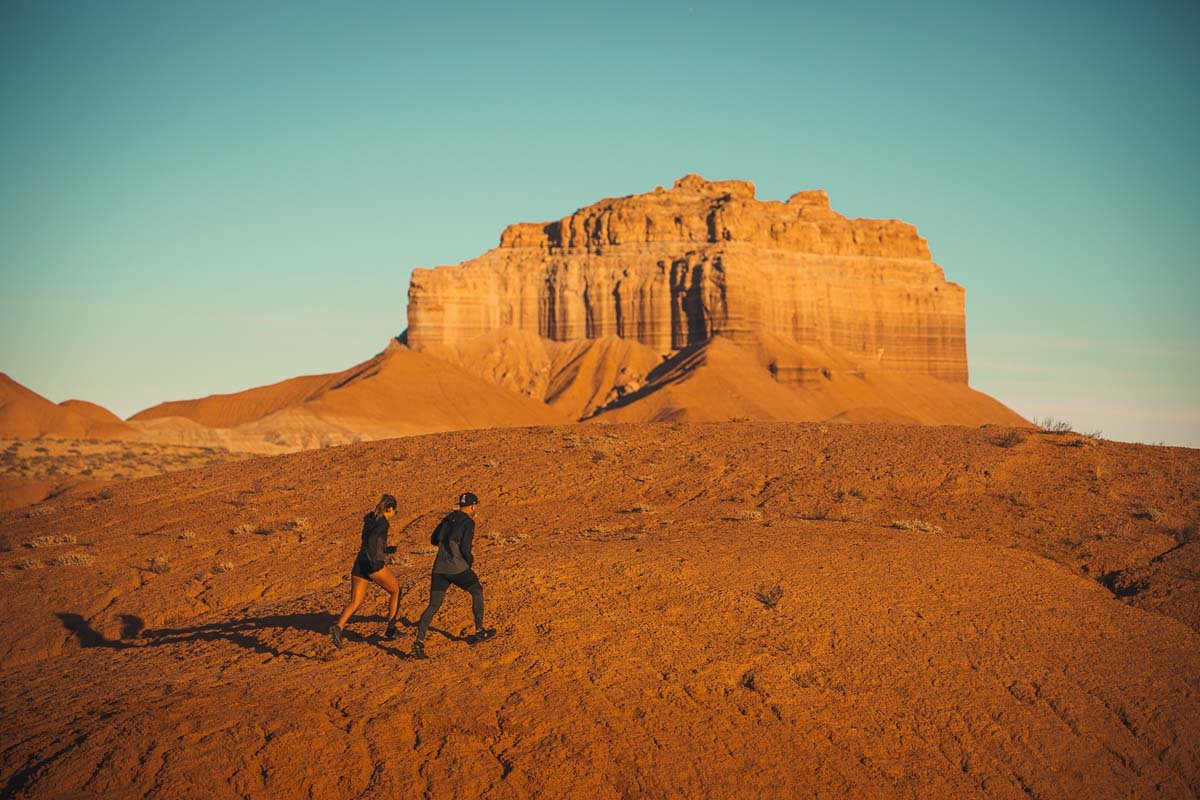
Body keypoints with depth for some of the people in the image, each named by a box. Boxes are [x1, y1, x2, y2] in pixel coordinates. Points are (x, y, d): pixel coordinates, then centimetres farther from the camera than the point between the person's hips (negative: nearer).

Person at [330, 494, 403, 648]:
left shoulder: (369, 521, 23)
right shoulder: (383, 522, -1)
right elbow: (372, 539, -19)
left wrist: (388, 550, 39)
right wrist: (375, 561, -19)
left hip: (359, 564, 7)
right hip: (374, 564, -7)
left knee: (355, 603, 0)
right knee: (395, 591, 16)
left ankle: (338, 626, -28)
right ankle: (390, 629, 17)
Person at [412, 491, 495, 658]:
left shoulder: (447, 519, 17)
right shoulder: (468, 522, -4)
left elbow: (434, 540, 26)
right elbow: (465, 549, -13)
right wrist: (470, 560, 9)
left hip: (439, 569, 5)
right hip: (458, 568, -5)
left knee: (433, 606, 3)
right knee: (477, 591, 20)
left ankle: (419, 641, -14)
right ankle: (479, 631, 27)